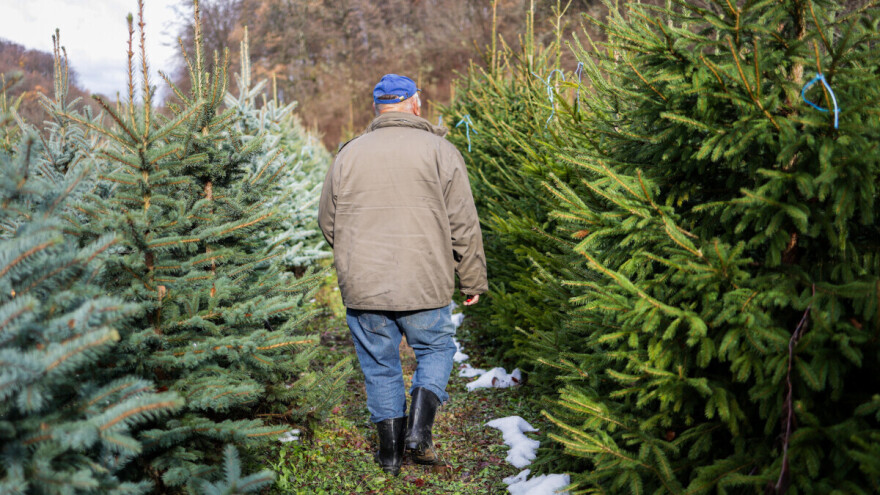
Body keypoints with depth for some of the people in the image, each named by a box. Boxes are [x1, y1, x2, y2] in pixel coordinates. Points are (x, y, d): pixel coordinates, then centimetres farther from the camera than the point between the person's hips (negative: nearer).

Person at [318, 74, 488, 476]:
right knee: (435, 349, 19)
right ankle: (419, 427, 3)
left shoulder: (349, 154, 6)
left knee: (379, 366, 14)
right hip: (424, 286, -2)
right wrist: (473, 281, 6)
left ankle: (390, 451, 22)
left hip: (362, 288, 2)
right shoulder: (439, 151, -2)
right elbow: (463, 227, -4)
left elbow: (328, 224, 13)